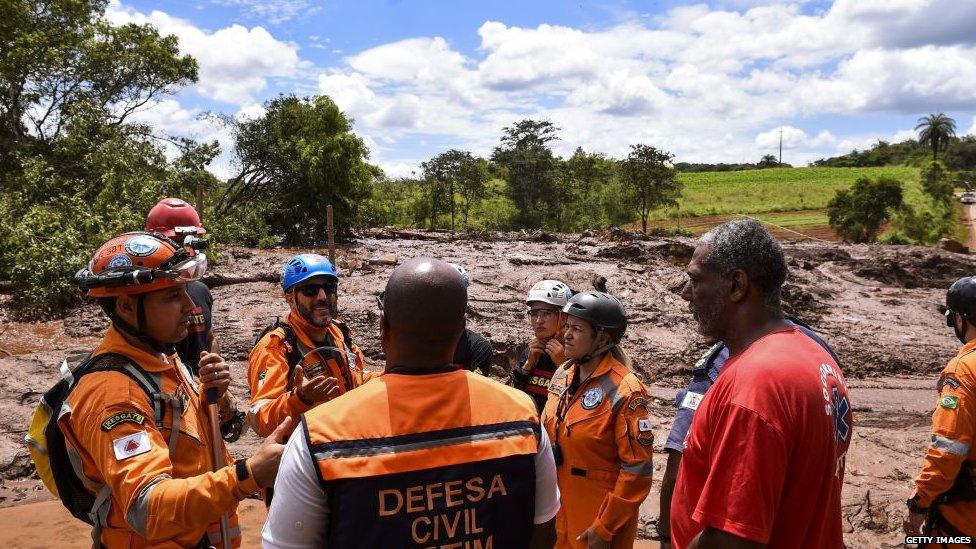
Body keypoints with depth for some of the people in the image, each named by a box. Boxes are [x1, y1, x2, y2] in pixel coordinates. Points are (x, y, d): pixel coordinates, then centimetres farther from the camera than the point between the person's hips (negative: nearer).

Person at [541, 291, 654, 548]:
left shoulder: (624, 391, -19)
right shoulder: (562, 375, 1)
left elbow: (637, 469, -19)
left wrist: (604, 528, -17)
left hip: (600, 515, -6)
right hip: (559, 510, 6)